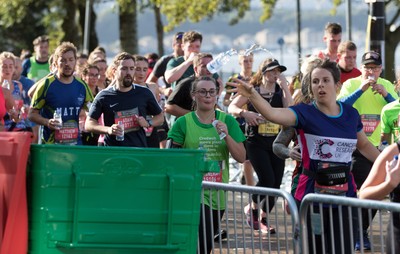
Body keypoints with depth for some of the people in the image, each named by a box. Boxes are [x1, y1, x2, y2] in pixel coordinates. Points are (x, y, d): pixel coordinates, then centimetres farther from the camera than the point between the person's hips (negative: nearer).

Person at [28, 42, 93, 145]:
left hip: (75, 143, 3)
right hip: (50, 143, -3)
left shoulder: (82, 86, 9)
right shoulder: (46, 84, -2)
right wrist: (47, 122, -18)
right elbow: (32, 114, 0)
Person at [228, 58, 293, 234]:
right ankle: (252, 209, 10)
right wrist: (244, 113, -22)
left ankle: (263, 219, 17)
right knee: (267, 179, -17)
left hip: (276, 141, 3)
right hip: (256, 142, -3)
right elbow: (231, 107, -2)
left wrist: (284, 86, -11)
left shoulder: (280, 91, 8)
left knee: (276, 183, 0)